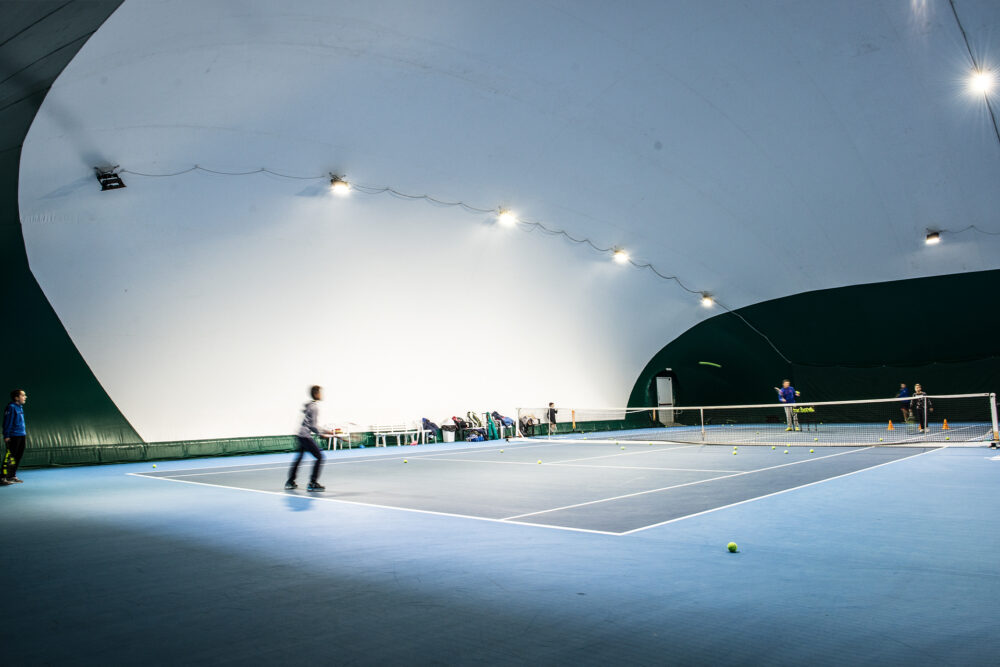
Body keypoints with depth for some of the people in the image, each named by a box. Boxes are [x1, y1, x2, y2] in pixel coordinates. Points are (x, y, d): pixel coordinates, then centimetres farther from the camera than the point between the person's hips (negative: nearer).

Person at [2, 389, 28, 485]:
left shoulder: (20, 407, 15)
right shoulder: (11, 407, -11)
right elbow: (7, 422, -13)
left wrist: (25, 433, 22)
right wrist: (6, 436, -16)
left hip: (22, 436, 9)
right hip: (13, 437, -9)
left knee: (18, 457, 12)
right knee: (9, 457, -9)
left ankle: (12, 476, 19)